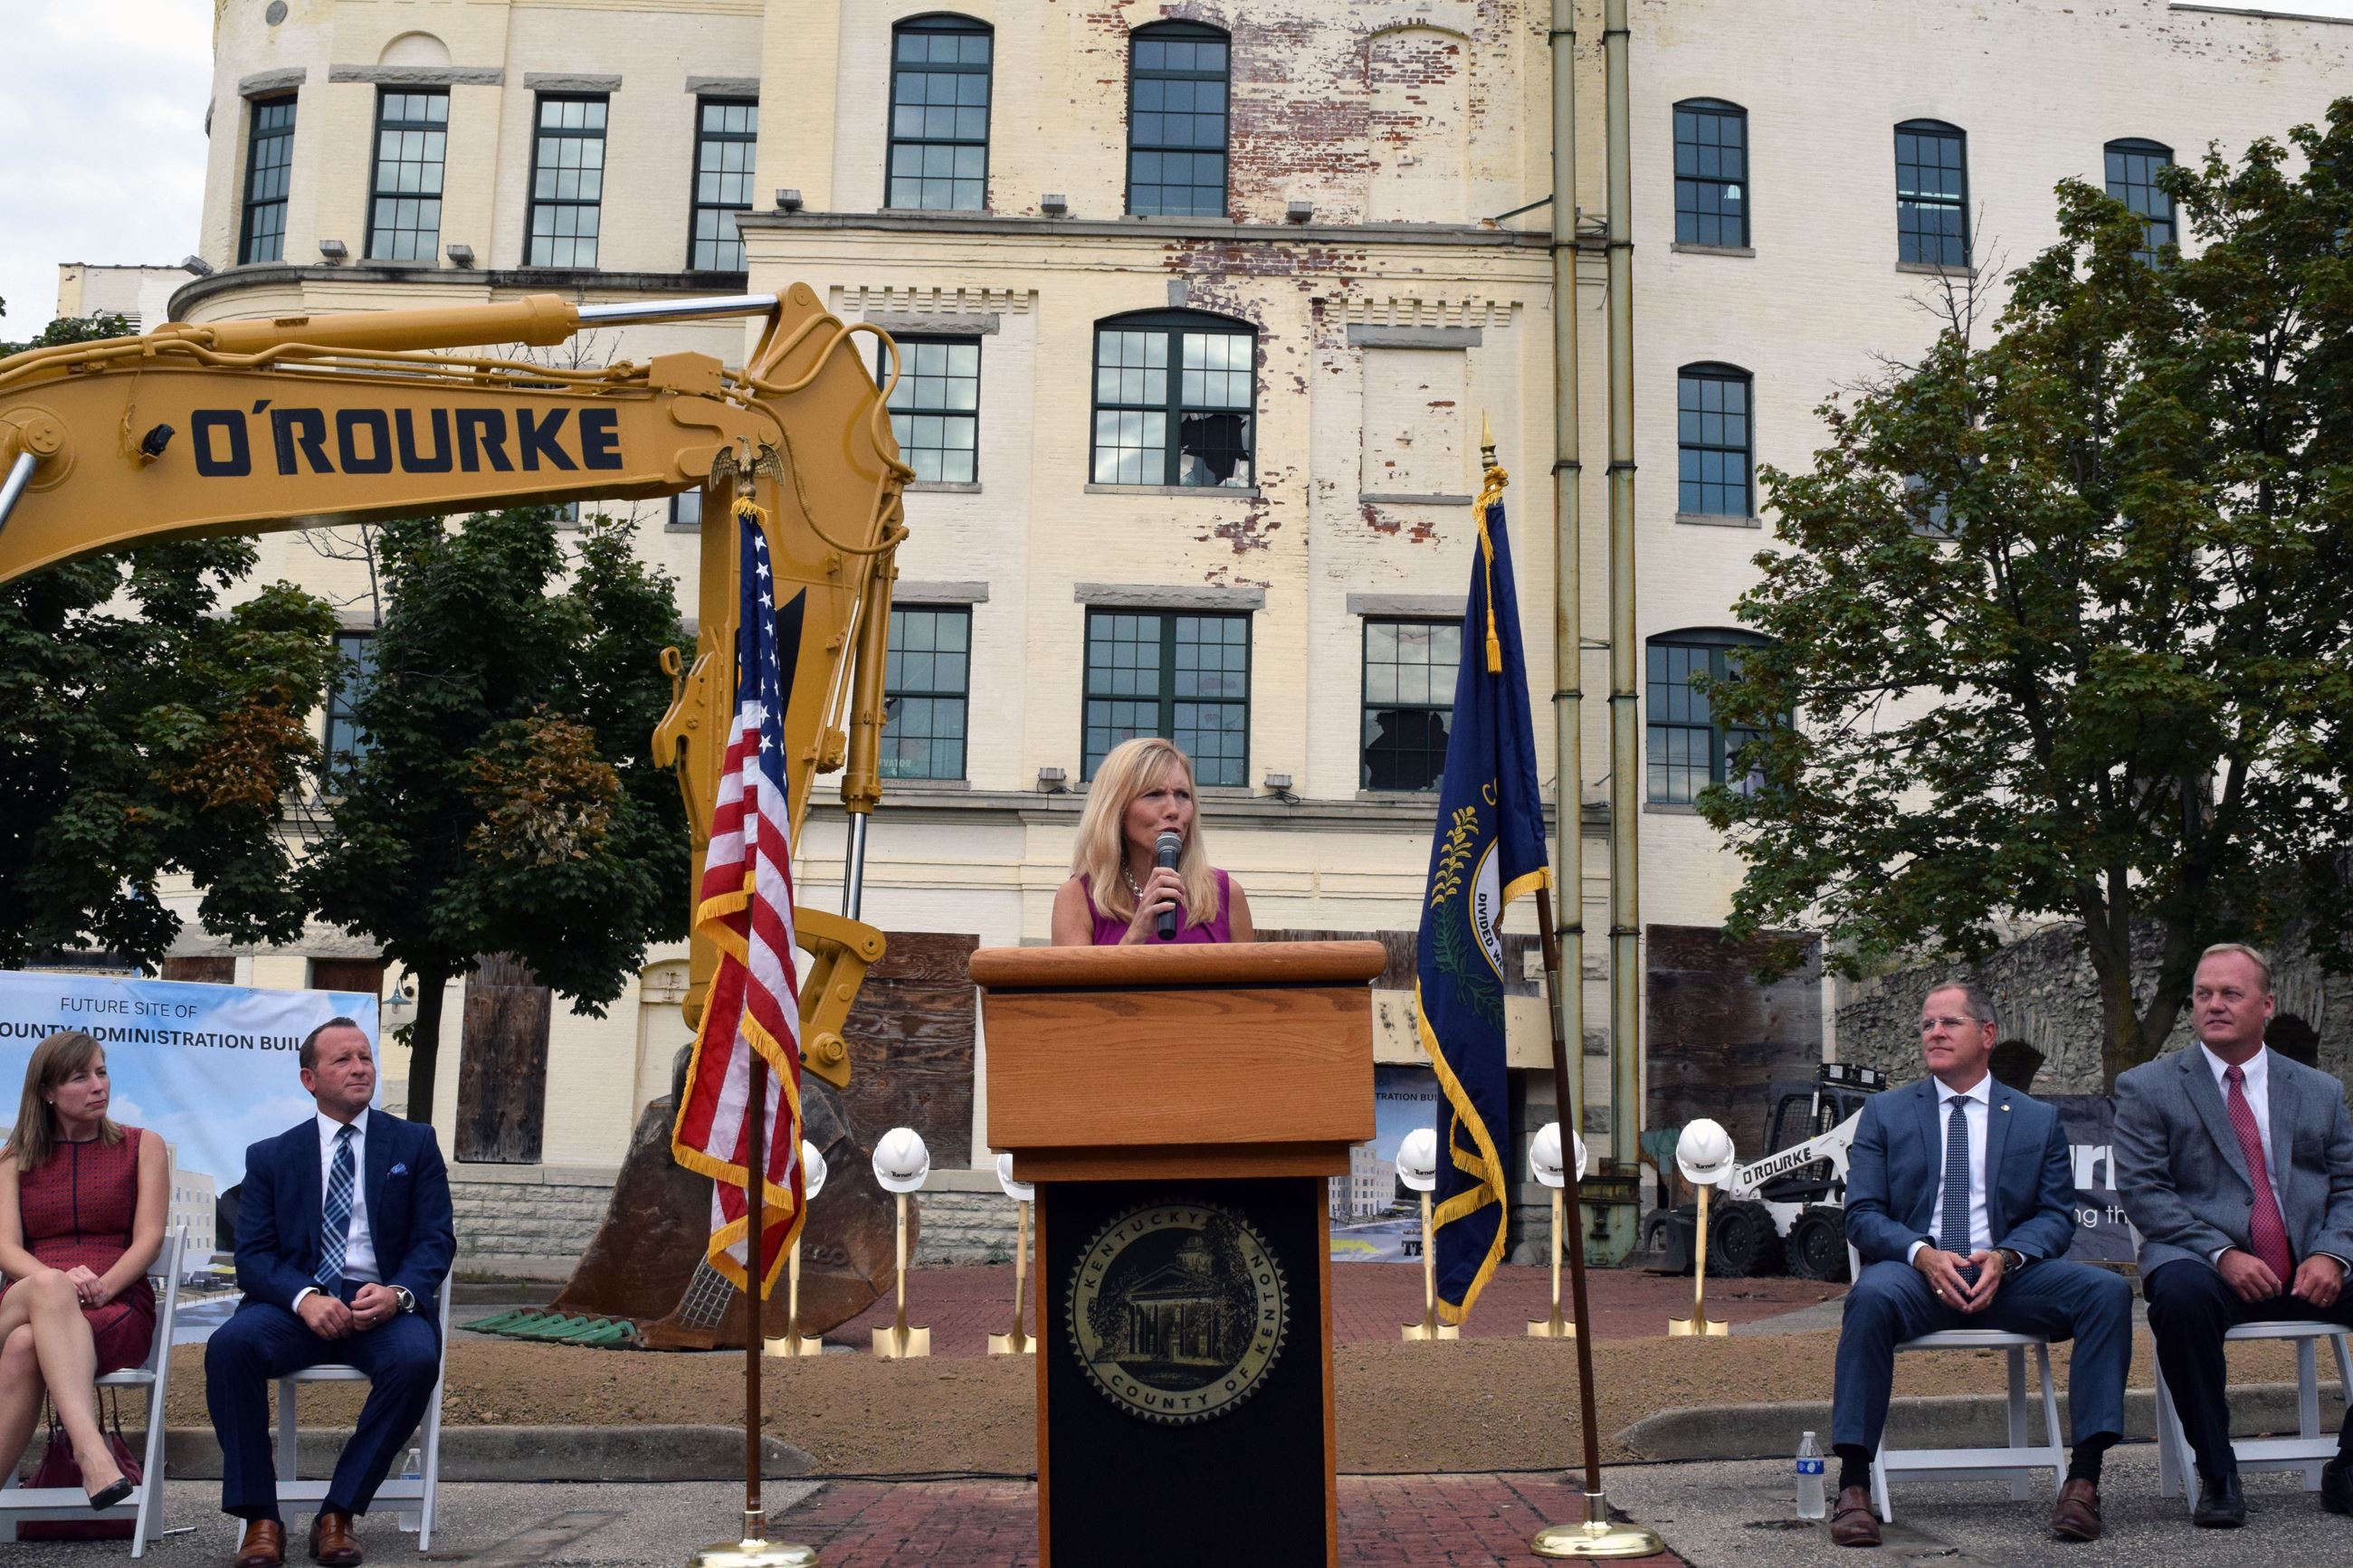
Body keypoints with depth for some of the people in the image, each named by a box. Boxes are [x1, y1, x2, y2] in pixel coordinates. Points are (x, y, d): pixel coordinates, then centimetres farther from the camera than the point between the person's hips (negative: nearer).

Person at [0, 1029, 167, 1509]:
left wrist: (99, 1288, -18)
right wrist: (60, 1281, -19)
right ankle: (92, 1453, -53)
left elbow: (148, 1239, 2)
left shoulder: (142, 1146, 13)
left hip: (119, 1306, -1)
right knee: (46, 1284, -38)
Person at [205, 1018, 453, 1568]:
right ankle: (260, 1517, -21)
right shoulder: (270, 1156, 13)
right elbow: (254, 1255, 3)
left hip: (382, 1302, -1)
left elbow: (436, 1240, 4)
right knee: (230, 1344, -31)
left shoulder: (415, 1144, 12)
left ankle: (339, 1512, -18)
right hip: (296, 1300, 1)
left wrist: (398, 1294, -18)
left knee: (417, 1358, -33)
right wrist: (305, 1298, -19)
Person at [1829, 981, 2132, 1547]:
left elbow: (2056, 1216, 8)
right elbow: (1863, 1214, 4)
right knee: (1872, 1295, -36)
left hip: (2008, 1274, 2)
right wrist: (1923, 1254, -17)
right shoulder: (1884, 1113, 12)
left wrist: (2005, 1257, -14)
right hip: (1917, 1269, -2)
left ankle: (2084, 1476, -23)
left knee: (2108, 1291, -25)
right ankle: (1853, 1486, -33)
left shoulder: (2039, 1120, 15)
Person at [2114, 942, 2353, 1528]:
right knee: (2180, 1294, -37)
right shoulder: (2146, 1088, 7)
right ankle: (2216, 1474, -18)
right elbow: (2141, 1191, -3)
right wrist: (2221, 1254, -16)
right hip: (2210, 1269, -3)